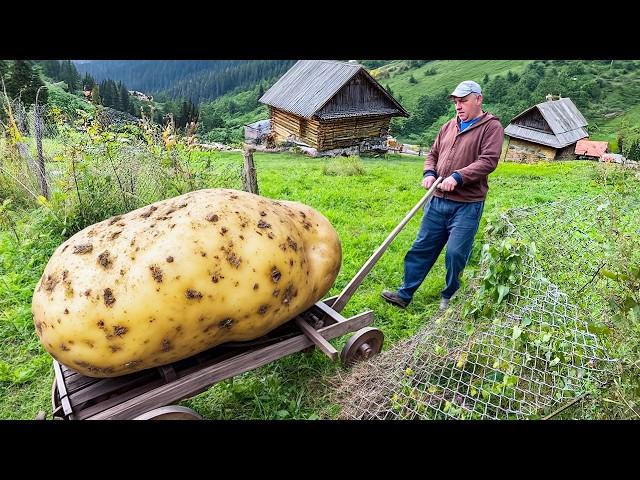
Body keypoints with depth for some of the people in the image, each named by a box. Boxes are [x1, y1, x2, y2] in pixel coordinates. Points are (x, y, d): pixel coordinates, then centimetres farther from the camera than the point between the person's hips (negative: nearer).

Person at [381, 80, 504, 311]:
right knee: (422, 248, 8)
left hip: (467, 205, -5)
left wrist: (458, 177, -24)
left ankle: (449, 298, 20)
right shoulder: (449, 126, 16)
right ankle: (404, 294, 17)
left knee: (456, 253, -2)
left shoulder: (491, 127, -3)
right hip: (437, 201, 6)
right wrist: (429, 173, -1)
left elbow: (488, 161, -15)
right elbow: (433, 155, 20)